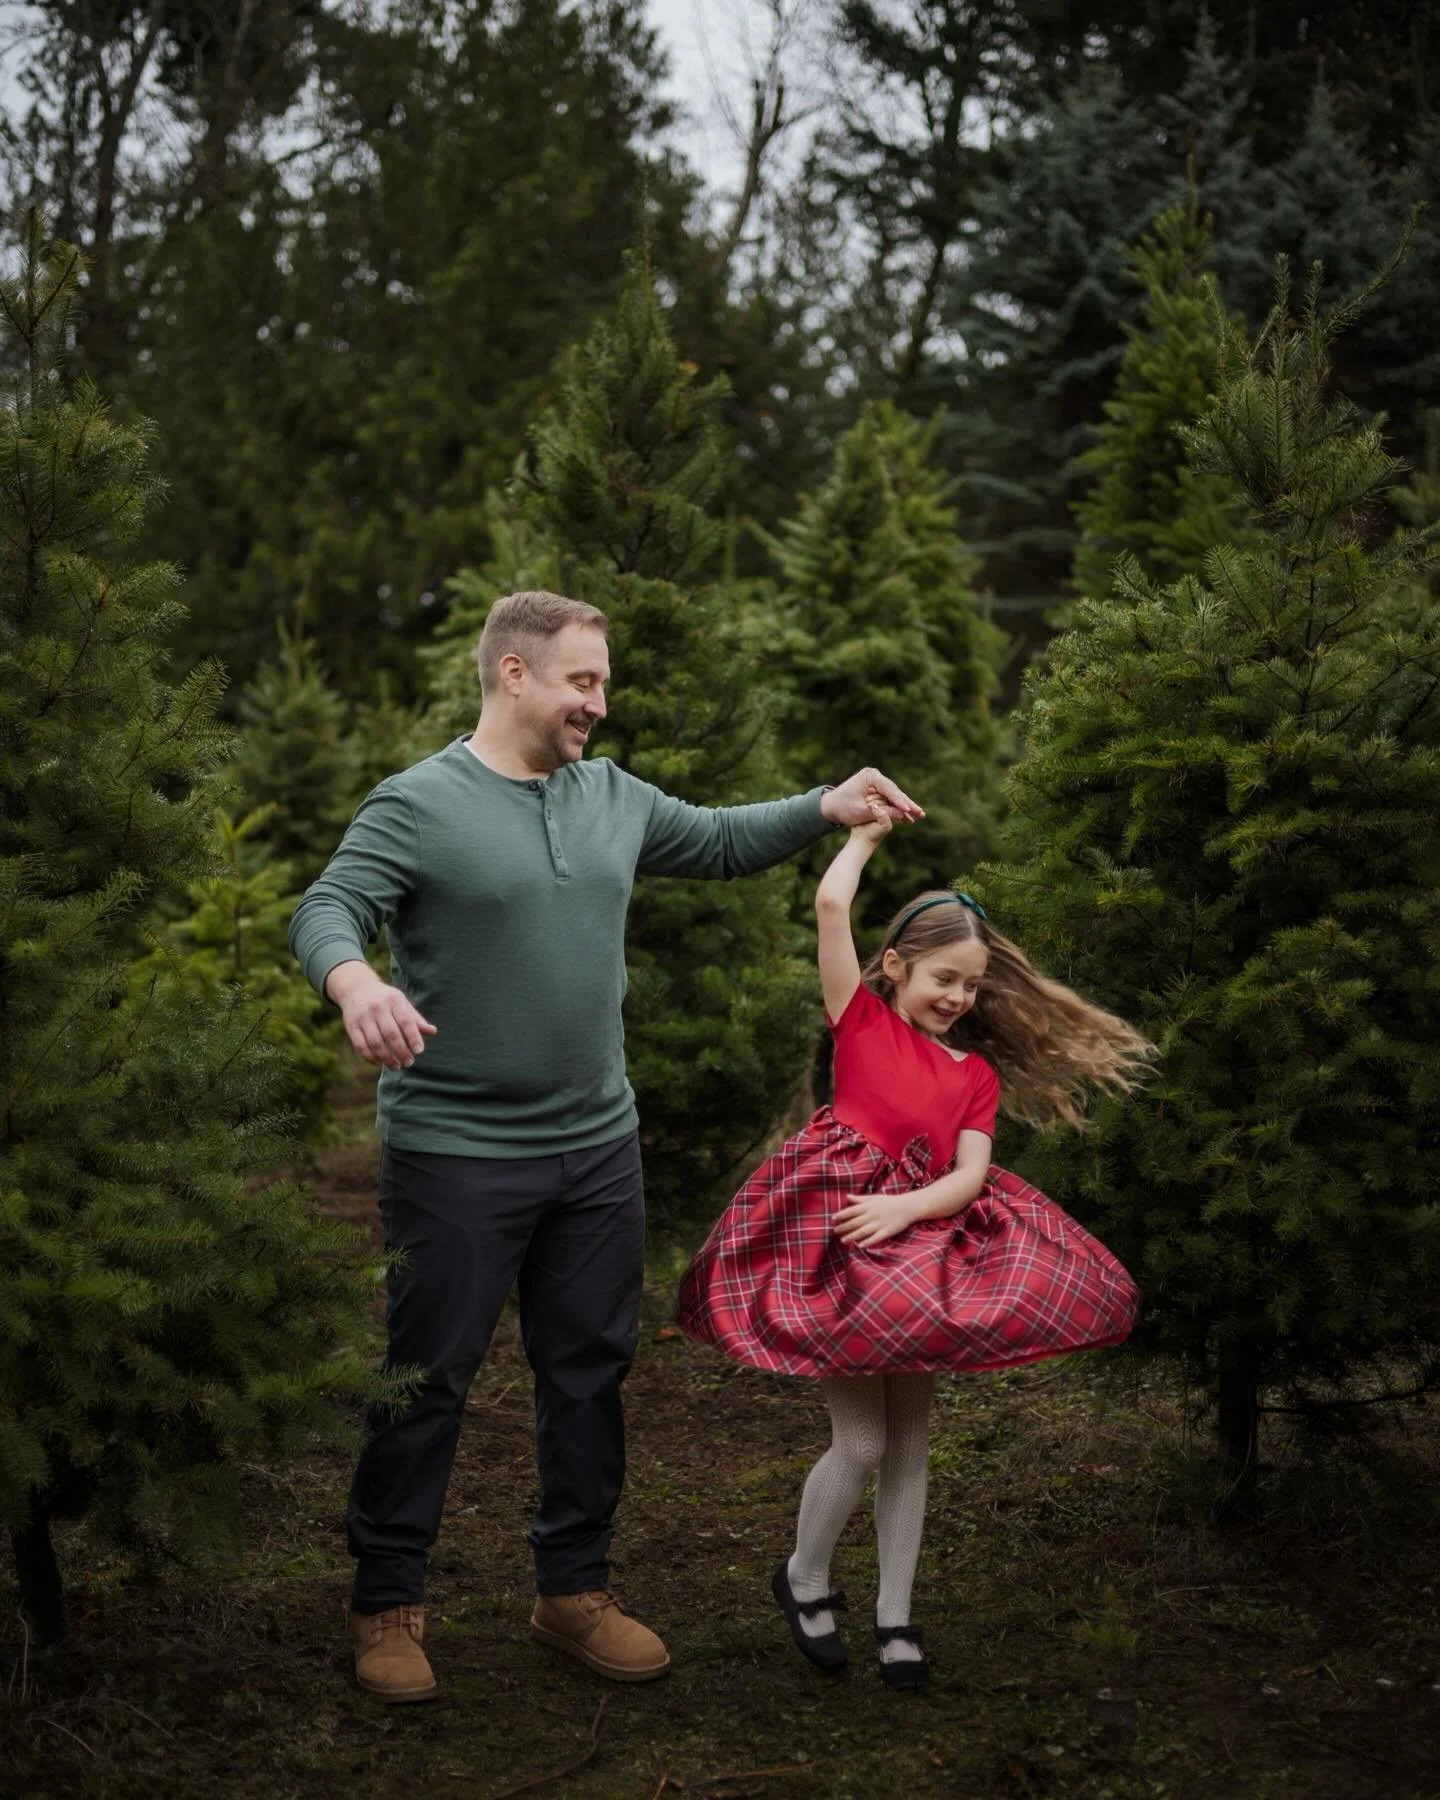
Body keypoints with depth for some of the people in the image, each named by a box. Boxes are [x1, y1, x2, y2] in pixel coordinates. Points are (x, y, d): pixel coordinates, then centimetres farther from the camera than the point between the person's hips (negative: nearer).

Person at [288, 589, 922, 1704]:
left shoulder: (612, 798, 9)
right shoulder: (418, 805, -10)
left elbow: (720, 841, 22)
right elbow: (327, 912, -20)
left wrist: (826, 809, 8)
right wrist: (355, 981, -42)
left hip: (598, 1147, 6)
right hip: (457, 1153, -6)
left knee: (591, 1371, 13)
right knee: (428, 1380, 3)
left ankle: (576, 1589, 28)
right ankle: (388, 1602, 18)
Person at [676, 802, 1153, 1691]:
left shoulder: (977, 1072, 13)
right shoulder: (861, 1018, 4)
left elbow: (969, 1174, 0)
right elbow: (831, 903, -7)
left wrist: (905, 1208, -18)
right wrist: (866, 832, 8)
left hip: (921, 1237, 4)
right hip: (835, 1236, -4)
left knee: (913, 1439, 8)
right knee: (862, 1443, -5)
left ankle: (895, 1614, 22)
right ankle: (805, 1579, 21)